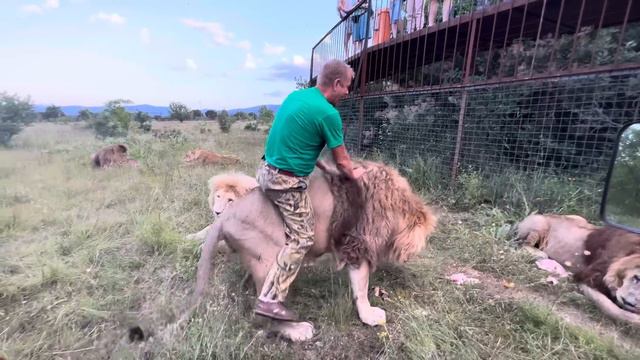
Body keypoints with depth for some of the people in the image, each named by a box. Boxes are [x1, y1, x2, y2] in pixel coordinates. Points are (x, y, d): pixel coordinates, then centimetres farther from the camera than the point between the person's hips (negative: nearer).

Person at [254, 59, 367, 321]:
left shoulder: (295, 95, 10)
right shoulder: (328, 113, -15)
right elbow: (342, 162, -6)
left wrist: (320, 165, 21)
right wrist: (354, 174, 15)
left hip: (267, 170, 9)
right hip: (287, 183, -9)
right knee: (301, 239, 1)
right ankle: (270, 300, 3)